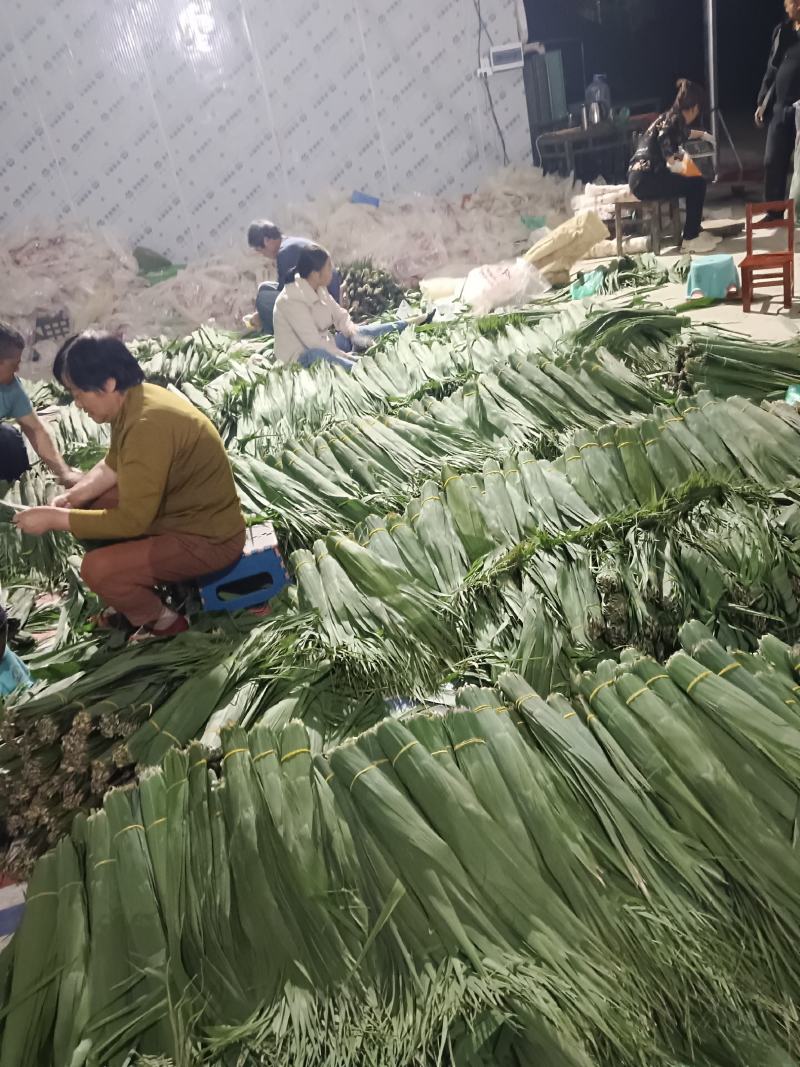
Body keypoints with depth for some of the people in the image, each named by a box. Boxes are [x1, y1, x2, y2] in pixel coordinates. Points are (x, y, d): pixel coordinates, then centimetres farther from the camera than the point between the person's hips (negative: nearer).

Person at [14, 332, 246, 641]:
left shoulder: (148, 425, -31)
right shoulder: (134, 400, -1)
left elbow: (131, 521, -28)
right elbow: (112, 465, 15)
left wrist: (54, 519, -19)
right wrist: (73, 496, -1)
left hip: (208, 538, -10)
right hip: (180, 508, 10)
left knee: (97, 569, -20)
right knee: (84, 509, 13)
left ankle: (162, 620, 6)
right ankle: (134, 592, 23)